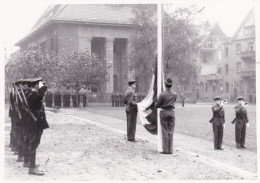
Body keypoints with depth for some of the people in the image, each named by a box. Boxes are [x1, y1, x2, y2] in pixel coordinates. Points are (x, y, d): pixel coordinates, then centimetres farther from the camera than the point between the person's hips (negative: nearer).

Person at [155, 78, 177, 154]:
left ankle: (165, 150, 1)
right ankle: (170, 150, 7)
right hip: (171, 112, 3)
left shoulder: (162, 94, -13)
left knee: (165, 131, 2)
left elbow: (157, 105, -7)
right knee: (170, 132, 7)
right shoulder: (174, 94, -1)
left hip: (164, 112, -3)